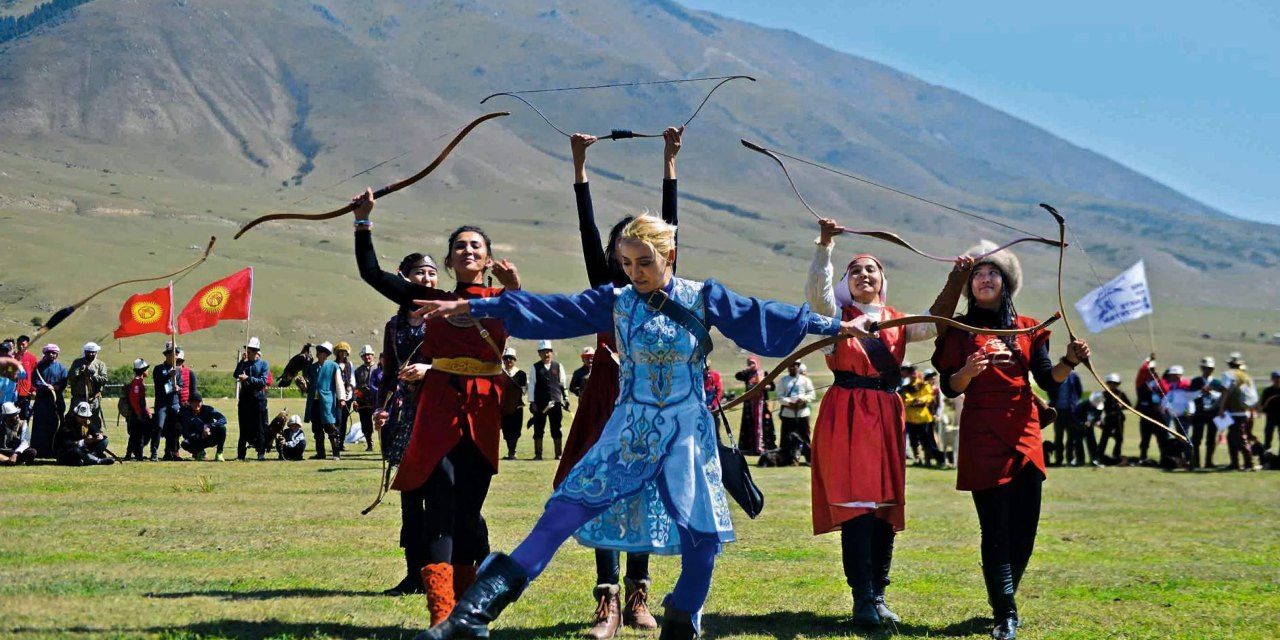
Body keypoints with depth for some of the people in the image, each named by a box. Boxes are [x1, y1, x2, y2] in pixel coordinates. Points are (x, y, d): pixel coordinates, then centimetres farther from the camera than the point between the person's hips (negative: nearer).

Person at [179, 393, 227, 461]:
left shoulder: (208, 409, -13)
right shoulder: (186, 414, -12)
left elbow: (223, 419, -26)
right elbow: (185, 434, -18)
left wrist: (209, 427, -39)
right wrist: (201, 436, -32)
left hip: (211, 439, 0)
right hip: (197, 440, 0)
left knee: (221, 427, -29)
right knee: (185, 444, -31)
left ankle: (219, 453, -18)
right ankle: (199, 452, 2)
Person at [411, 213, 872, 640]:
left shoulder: (703, 298, -2)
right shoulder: (615, 302, 0)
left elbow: (762, 317, 2)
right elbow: (548, 310, -2)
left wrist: (833, 325, 3)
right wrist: (473, 307, -6)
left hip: (687, 433, 0)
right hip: (629, 430, 0)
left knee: (703, 534, -5)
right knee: (565, 511, -11)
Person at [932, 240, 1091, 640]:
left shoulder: (1027, 329, 11)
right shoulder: (960, 331, 4)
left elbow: (1048, 380, 4)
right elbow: (949, 388, -3)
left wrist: (1070, 362, -14)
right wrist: (967, 372, -24)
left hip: (1025, 435, 3)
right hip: (983, 438, -3)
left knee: (1025, 527, 3)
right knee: (995, 528, -7)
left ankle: (1004, 601, 22)